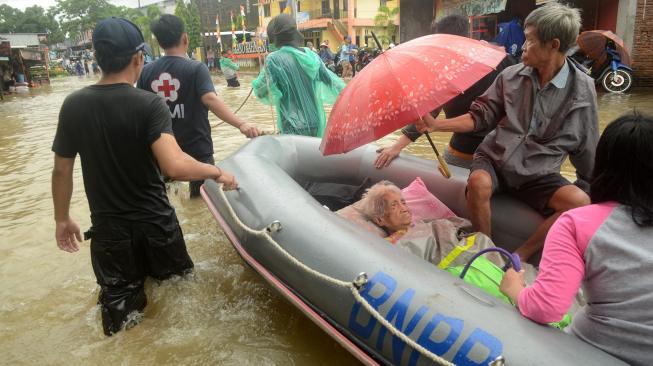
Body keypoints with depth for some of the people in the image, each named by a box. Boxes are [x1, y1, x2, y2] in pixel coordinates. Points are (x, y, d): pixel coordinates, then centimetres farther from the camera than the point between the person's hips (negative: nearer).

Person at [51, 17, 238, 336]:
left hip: (108, 227, 3)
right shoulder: (149, 104, -18)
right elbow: (174, 166, -32)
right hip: (155, 223, -2)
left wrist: (62, 219, 14)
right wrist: (217, 172, -16)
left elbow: (62, 171, 1)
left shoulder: (73, 105, -6)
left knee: (119, 306, 17)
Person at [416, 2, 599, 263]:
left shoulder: (582, 89, -4)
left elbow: (586, 148, 5)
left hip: (538, 175, 0)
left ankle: (519, 257, -13)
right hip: (494, 159, 1)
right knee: (478, 182, -34)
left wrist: (589, 185, 7)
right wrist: (437, 125, -6)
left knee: (580, 202, -27)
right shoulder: (511, 76, 1)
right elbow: (481, 116, 5)